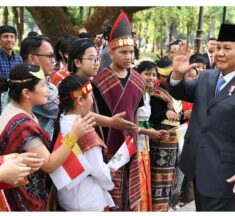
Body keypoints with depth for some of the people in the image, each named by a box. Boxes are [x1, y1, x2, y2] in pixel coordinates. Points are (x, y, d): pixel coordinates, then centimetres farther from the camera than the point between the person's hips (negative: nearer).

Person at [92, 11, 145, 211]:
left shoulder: (138, 80, 3)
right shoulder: (99, 81, -13)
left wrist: (134, 137, 13)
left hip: (129, 143, 5)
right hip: (107, 143, -5)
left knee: (128, 191, 15)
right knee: (107, 194, 4)